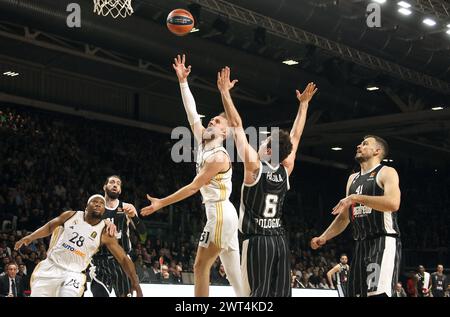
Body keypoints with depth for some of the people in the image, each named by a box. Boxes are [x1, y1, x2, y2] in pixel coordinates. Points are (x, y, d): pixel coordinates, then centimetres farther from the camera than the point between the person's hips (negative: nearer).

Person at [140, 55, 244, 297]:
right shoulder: (204, 144, 12)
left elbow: (194, 187, -14)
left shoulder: (218, 156, -13)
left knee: (200, 267, -8)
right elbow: (192, 113, 13)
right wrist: (183, 81, 12)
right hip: (223, 214, 10)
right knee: (234, 272, 7)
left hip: (220, 215, -10)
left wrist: (162, 203, -13)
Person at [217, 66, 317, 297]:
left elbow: (237, 126, -10)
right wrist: (303, 104, 27)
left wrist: (225, 92, -8)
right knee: (281, 293, 4)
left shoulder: (254, 166, -10)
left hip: (257, 240, -5)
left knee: (258, 293, -9)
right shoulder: (286, 169, 4)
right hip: (279, 239, 6)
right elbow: (296, 135, 17)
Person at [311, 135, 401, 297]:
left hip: (384, 241, -8)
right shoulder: (353, 179, 20)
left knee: (378, 292, -23)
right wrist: (323, 237, 13)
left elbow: (393, 203, -22)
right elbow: (344, 217, 25)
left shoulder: (387, 173, -3)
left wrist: (356, 198, -20)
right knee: (356, 293, 8)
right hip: (361, 244, 8)